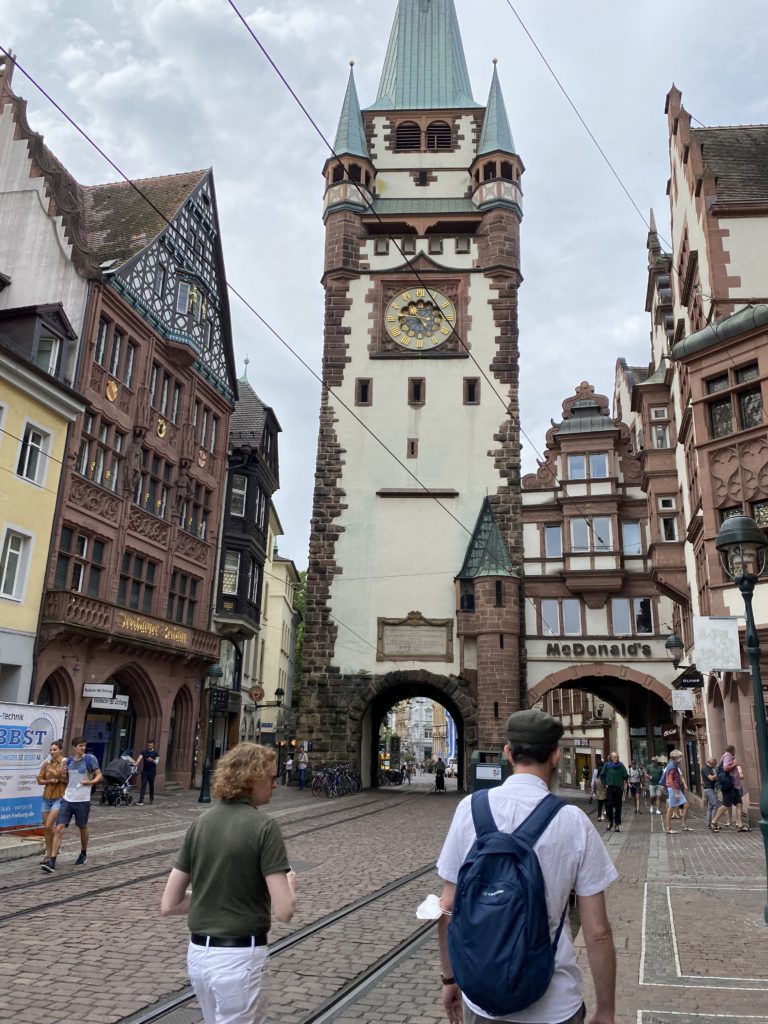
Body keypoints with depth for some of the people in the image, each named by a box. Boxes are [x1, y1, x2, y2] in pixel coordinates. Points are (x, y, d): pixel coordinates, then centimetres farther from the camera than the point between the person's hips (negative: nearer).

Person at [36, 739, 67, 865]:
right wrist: (50, 781, -10)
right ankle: (49, 854, 23)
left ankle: (53, 853, 7)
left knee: (48, 826, -13)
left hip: (59, 798, -5)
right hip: (46, 797, 5)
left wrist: (59, 776, -21)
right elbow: (39, 780, 8)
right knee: (46, 828, 10)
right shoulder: (46, 763, 5)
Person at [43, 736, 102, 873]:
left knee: (82, 828, 13)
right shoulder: (68, 761, 7)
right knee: (59, 828, -8)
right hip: (67, 799, 3)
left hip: (82, 800, -3)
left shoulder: (90, 759, -6)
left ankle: (83, 854, 35)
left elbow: (99, 776, -4)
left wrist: (91, 782, -23)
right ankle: (52, 862, -8)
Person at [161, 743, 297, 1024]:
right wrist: (290, 883, 2)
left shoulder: (201, 823, 3)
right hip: (238, 956, -7)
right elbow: (284, 910, -18)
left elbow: (169, 904, 5)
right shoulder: (264, 826, -17)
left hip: (198, 953, 7)